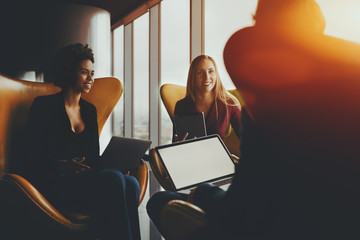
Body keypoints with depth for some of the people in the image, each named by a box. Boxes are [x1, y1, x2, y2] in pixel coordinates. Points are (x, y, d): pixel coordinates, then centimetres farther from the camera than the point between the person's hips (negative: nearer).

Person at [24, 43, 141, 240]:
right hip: (52, 183, -5)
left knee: (131, 184, -27)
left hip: (84, 179, 5)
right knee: (113, 178, -32)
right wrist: (63, 166, -25)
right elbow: (35, 156, -5)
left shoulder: (89, 110, 19)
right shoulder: (44, 105, 2)